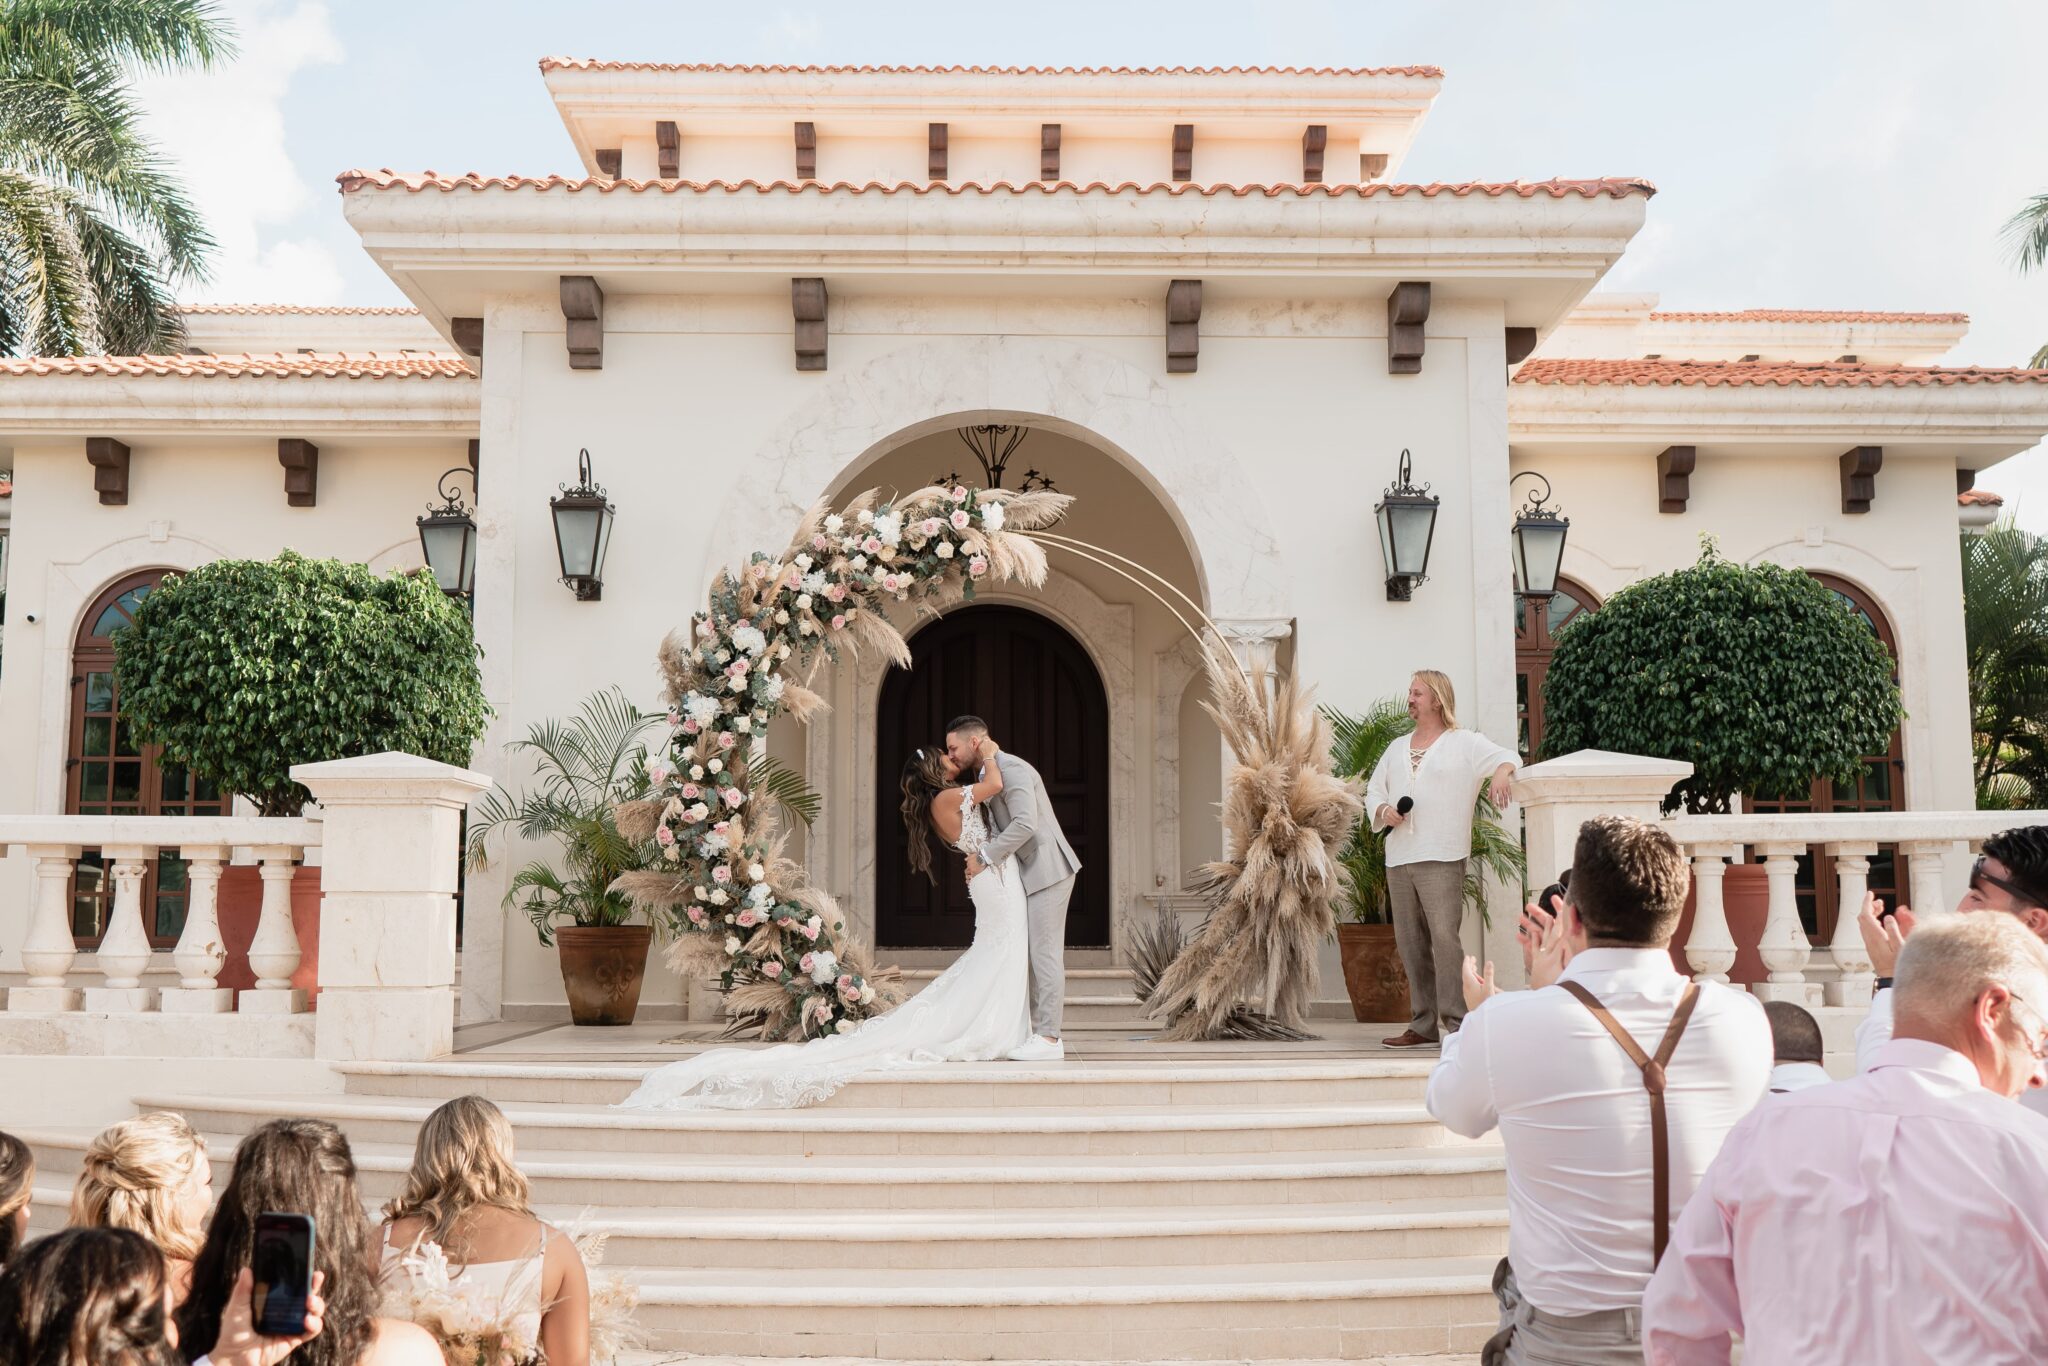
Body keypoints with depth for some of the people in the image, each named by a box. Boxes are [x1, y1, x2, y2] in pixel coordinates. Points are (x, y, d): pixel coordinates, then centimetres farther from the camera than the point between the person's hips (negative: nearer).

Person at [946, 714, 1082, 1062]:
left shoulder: (1011, 769, -16)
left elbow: (1025, 824, -27)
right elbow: (997, 827, 21)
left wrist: (984, 857, -19)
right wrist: (978, 854, 2)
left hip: (1048, 870, -10)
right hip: (1031, 874, 10)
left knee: (1045, 953, -8)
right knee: (1034, 954, 10)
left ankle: (1048, 1039, -5)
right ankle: (1041, 1032, 15)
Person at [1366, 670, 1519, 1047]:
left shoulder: (1465, 743, 5)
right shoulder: (1397, 748, 22)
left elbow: (1507, 757, -6)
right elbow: (1374, 789, 23)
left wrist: (1501, 774, -29)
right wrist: (1383, 811, 1)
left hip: (1441, 859, -6)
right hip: (1398, 859, 6)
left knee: (1445, 937, -15)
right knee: (1410, 943, 6)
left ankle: (1455, 1023, -13)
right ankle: (1423, 1025, 12)